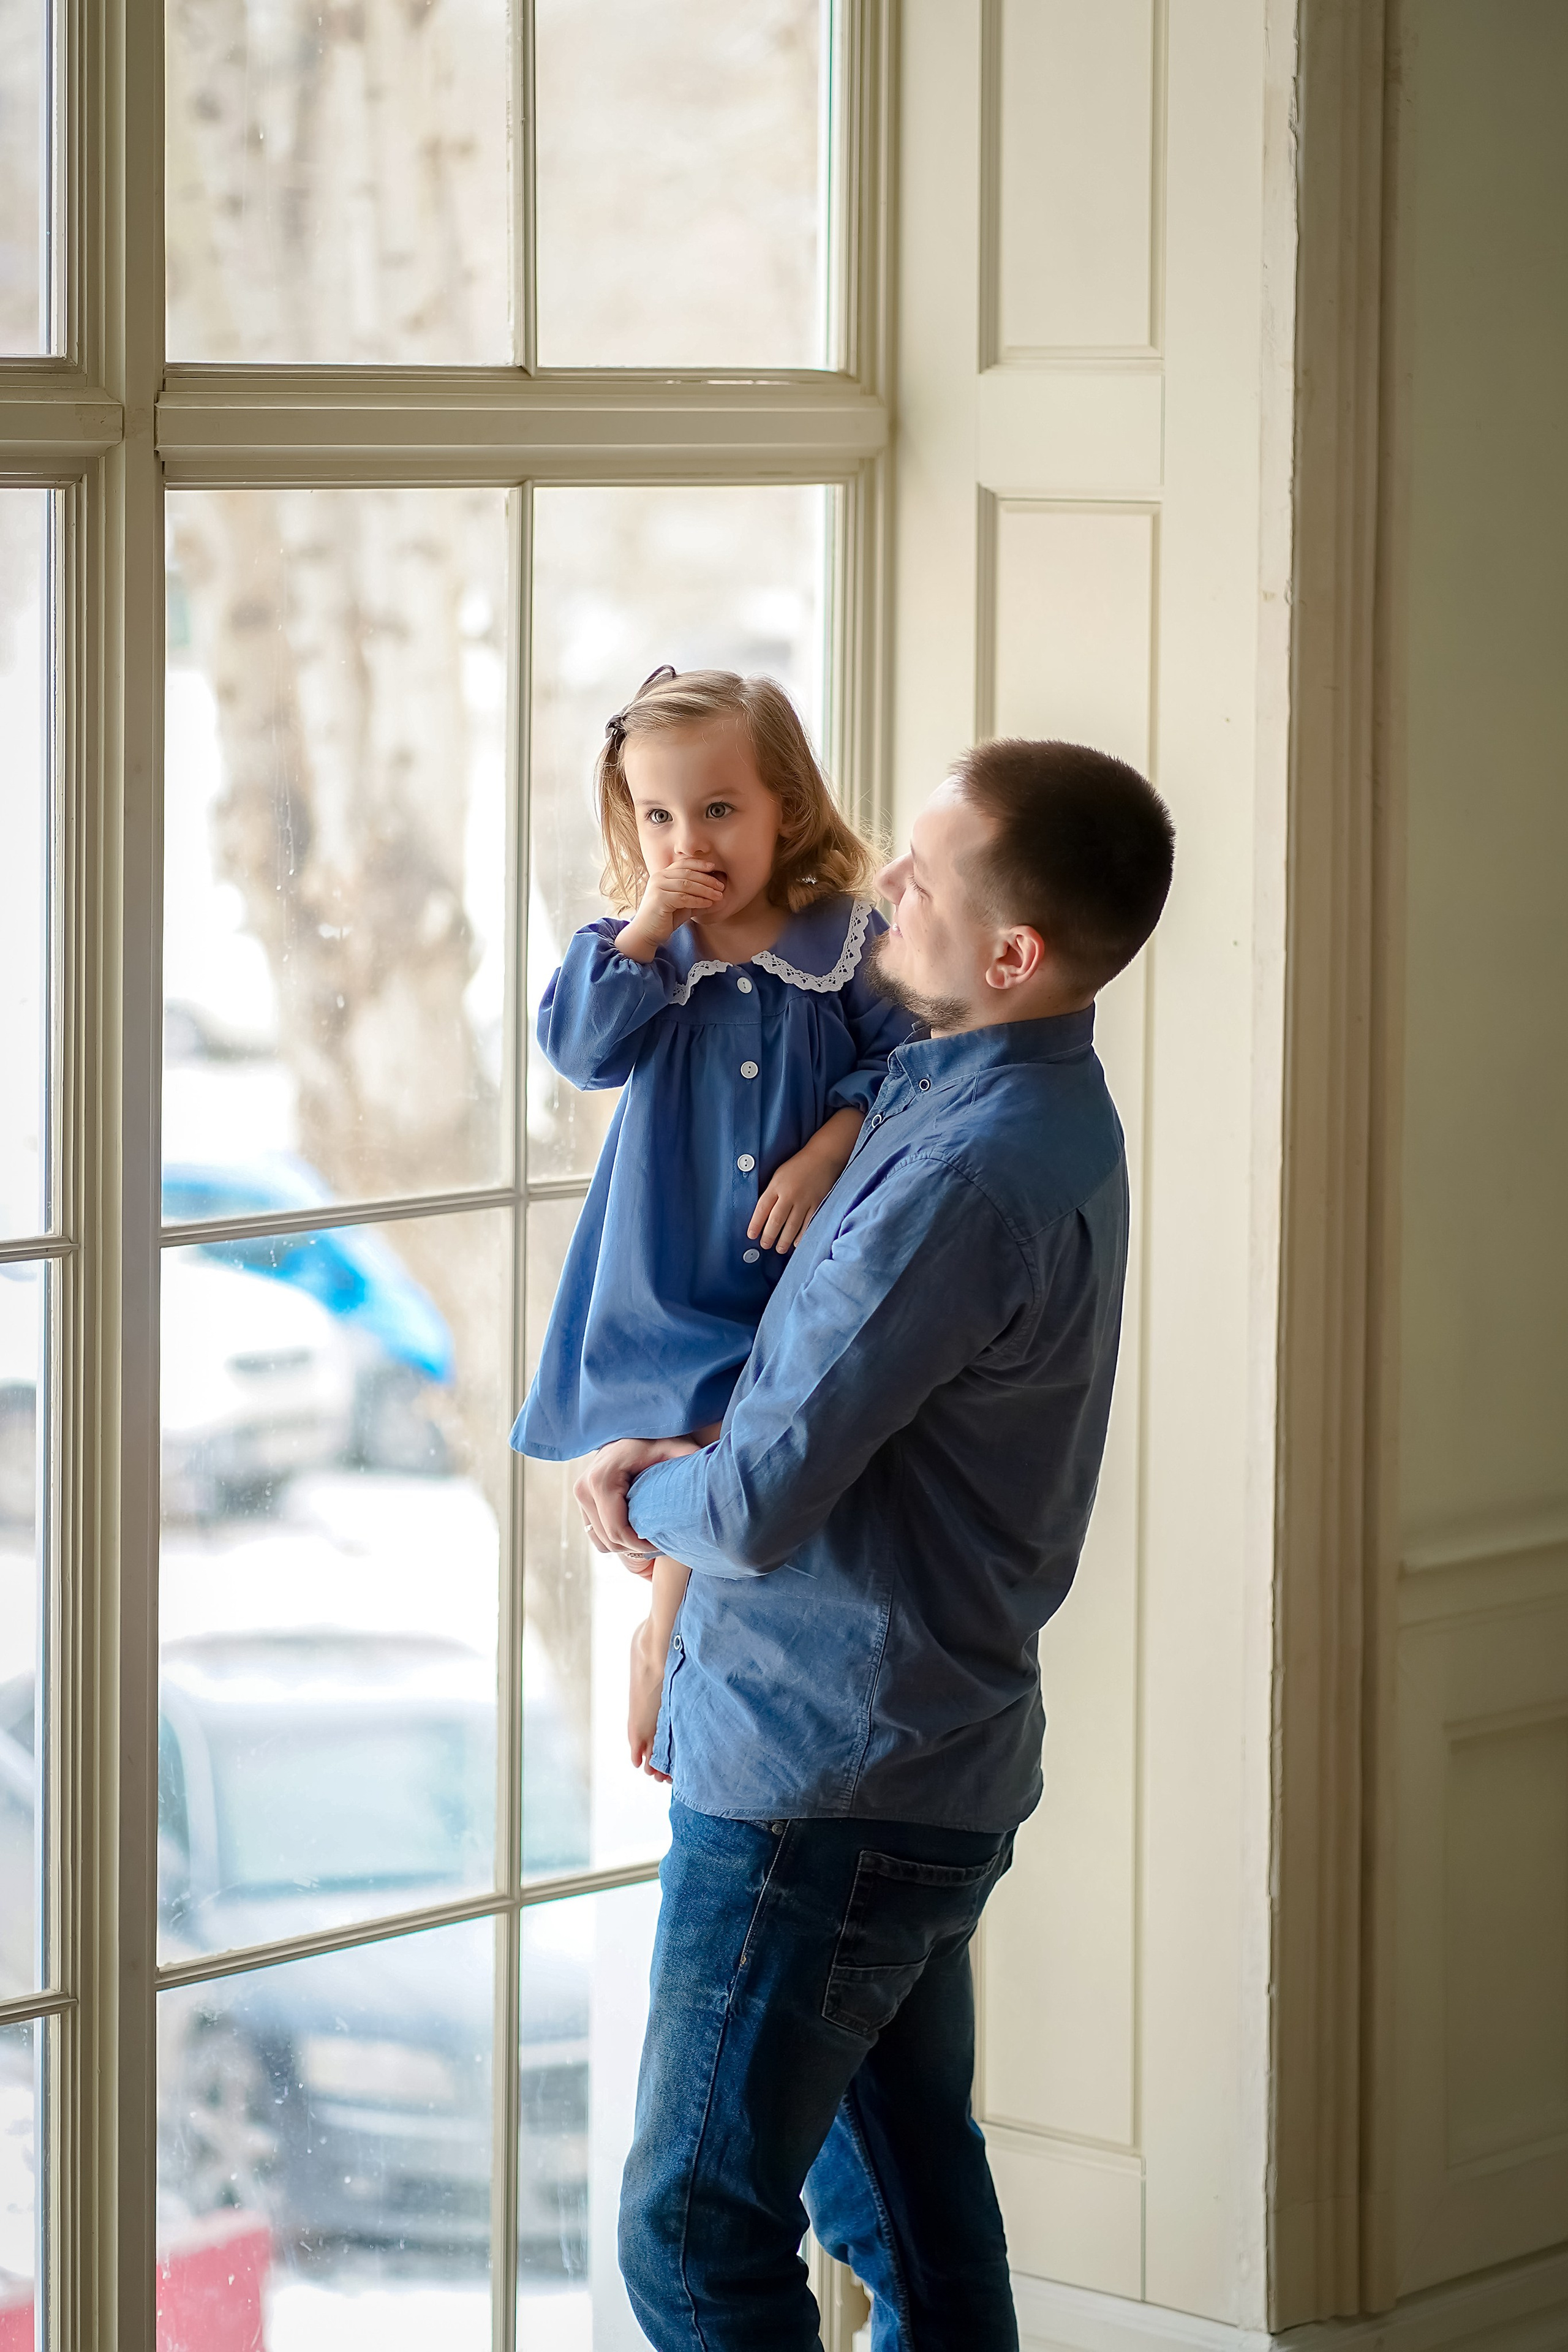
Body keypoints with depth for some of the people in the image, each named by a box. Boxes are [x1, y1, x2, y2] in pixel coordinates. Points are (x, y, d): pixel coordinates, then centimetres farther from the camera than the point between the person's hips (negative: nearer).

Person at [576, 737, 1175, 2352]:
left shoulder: (966, 1177, -26)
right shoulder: (1039, 1108, 7)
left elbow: (758, 1507, -25)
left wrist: (644, 1494, -2)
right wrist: (678, 1474, 2)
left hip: (821, 1776, -10)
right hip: (934, 1752, 10)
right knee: (904, 2194, 19)